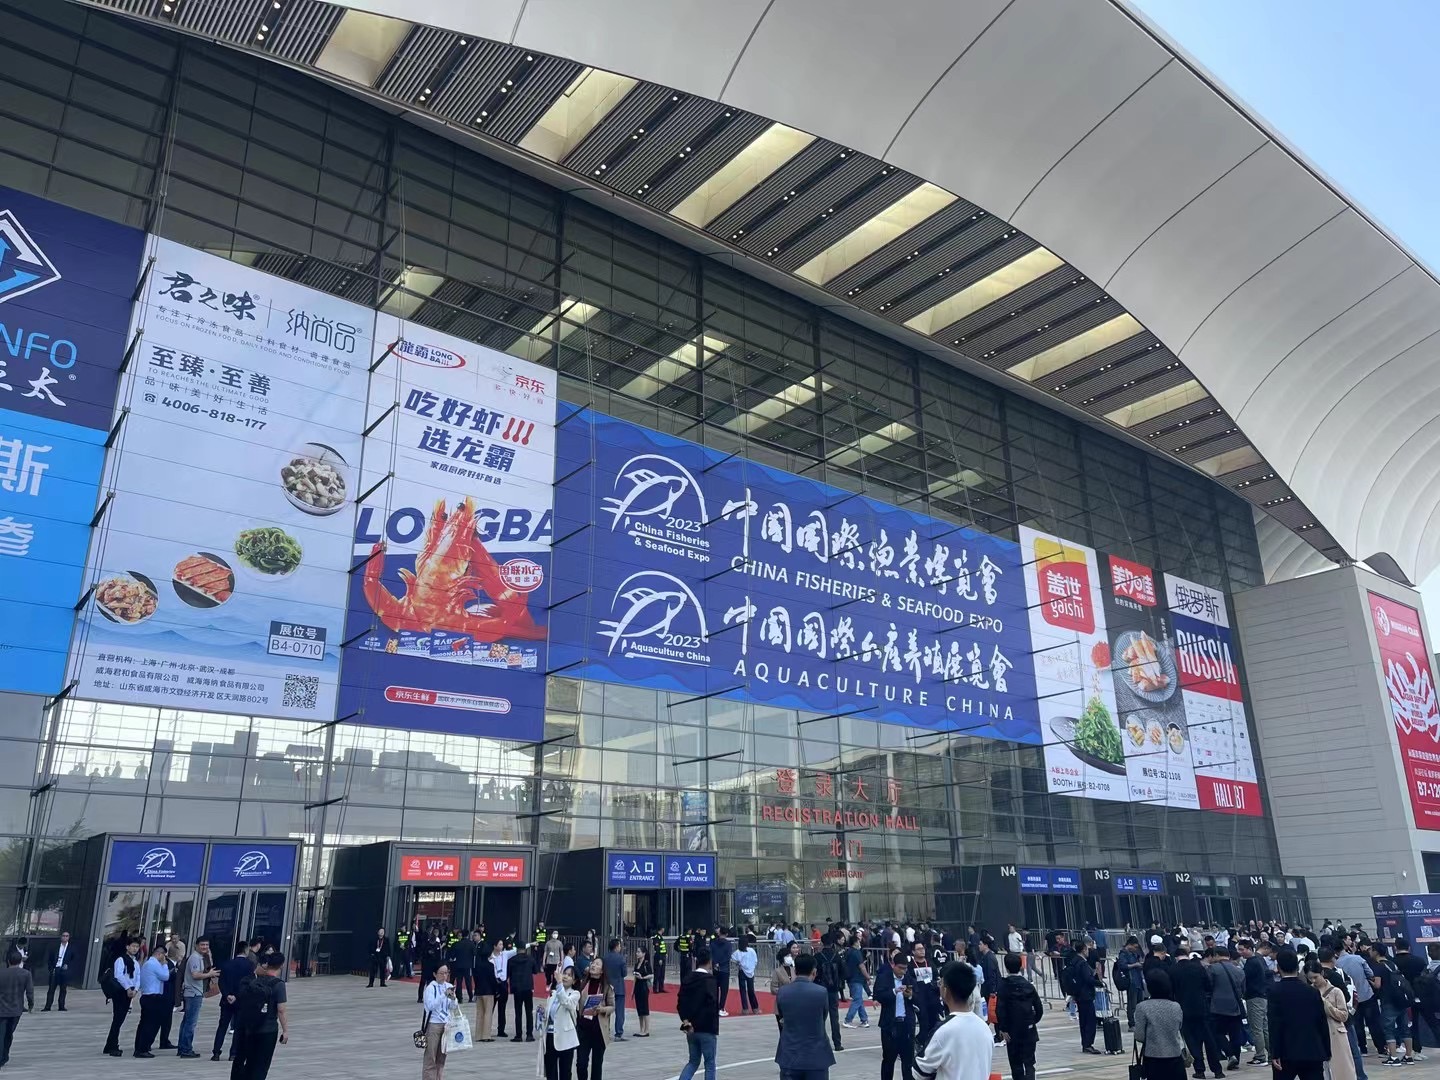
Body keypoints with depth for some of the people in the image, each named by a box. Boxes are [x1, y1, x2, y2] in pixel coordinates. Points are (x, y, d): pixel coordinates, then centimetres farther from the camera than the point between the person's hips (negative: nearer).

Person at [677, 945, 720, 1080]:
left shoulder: (688, 978, 4)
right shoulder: (710, 980, -15)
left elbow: (680, 1004, 4)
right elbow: (712, 1006, -21)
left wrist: (686, 1021, 3)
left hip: (691, 1028, 6)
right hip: (707, 1029, -6)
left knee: (693, 1061, 19)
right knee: (710, 1064, 8)